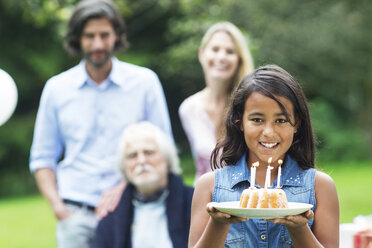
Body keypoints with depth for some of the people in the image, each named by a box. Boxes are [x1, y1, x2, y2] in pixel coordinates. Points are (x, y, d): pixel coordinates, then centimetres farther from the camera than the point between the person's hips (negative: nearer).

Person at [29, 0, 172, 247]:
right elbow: (42, 157, 14)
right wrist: (57, 206, 0)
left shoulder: (145, 81, 5)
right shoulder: (57, 88, 9)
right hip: (76, 215, 1)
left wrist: (125, 186, -6)